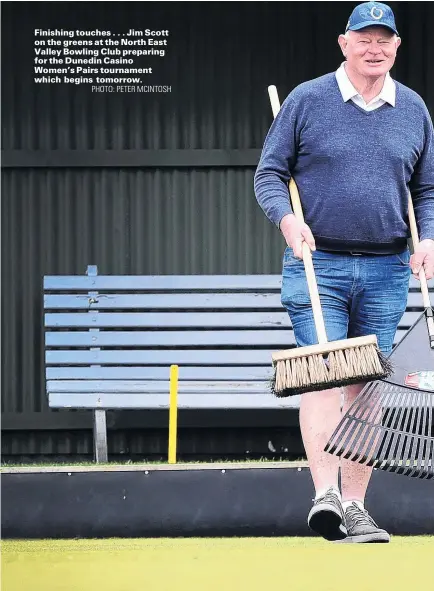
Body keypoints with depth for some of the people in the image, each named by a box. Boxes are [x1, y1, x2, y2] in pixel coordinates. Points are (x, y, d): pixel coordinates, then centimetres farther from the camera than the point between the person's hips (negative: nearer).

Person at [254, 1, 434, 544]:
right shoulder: (306, 100, 0)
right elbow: (269, 173, 2)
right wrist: (286, 218, -16)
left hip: (386, 270, 3)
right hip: (317, 263, -3)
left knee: (367, 387, 4)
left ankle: (355, 506, 8)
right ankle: (325, 494, -22)